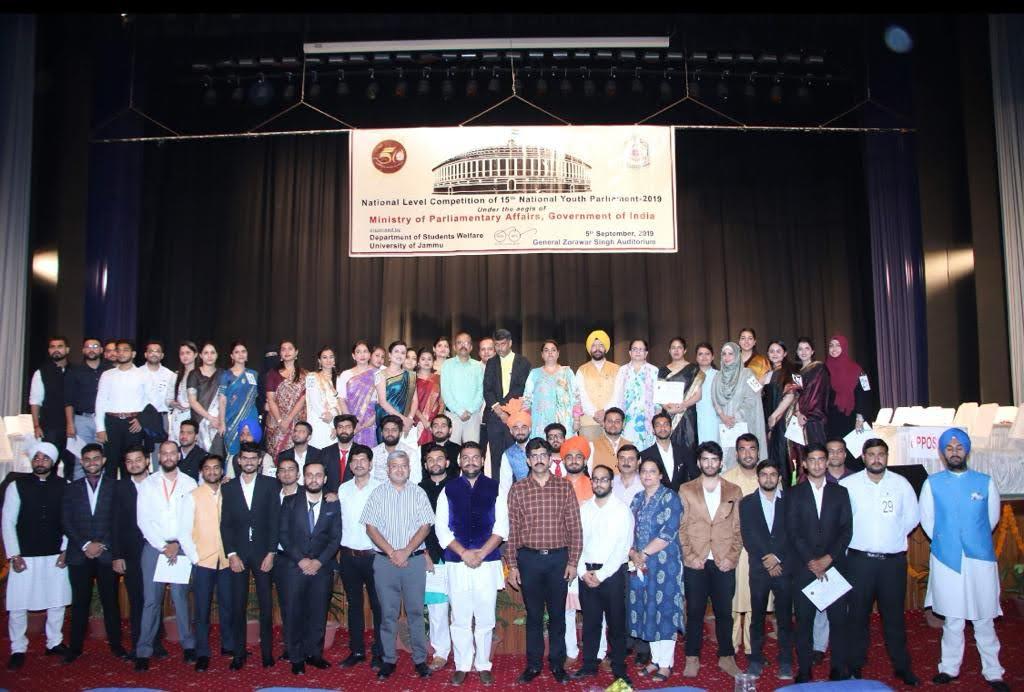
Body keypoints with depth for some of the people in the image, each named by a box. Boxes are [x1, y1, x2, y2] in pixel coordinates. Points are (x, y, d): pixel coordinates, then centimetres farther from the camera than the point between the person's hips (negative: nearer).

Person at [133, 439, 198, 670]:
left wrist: (177, 545, -6)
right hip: (153, 546, 0)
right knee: (151, 600, -2)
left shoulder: (189, 483, 5)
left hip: (181, 547, 0)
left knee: (181, 597, 1)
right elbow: (143, 519, 0)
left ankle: (188, 645, 12)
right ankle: (144, 651, 5)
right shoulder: (148, 484, 6)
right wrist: (163, 547, -6)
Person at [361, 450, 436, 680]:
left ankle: (420, 659, 12)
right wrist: (391, 552, -9)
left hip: (415, 559, 0)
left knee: (415, 610, 3)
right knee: (388, 612, 5)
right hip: (384, 560, 0)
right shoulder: (378, 493, 4)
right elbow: (371, 527, 0)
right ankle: (389, 659, 15)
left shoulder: (418, 493, 5)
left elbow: (425, 526, 0)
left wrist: (406, 551, -10)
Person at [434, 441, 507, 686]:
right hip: (457, 563, 0)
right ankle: (462, 666, 18)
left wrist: (481, 553, -10)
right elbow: (441, 527, 1)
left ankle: (483, 665, 19)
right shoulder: (449, 489, 6)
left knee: (485, 618, 6)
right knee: (460, 618, 5)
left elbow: (501, 527, 1)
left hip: (488, 562, 0)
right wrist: (464, 553, -10)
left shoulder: (494, 488, 6)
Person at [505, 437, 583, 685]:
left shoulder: (565, 487, 1)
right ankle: (533, 664, 21)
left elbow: (575, 526, 1)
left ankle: (557, 663, 23)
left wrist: (573, 561, -3)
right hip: (529, 558, 0)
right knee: (533, 614, 10)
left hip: (559, 558, 0)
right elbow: (512, 530, 2)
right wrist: (511, 565, -1)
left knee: (557, 613, 9)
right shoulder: (517, 490, 2)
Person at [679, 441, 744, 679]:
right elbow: (681, 527, 2)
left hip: (724, 562, 1)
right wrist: (690, 555, -7)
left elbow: (738, 528, 5)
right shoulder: (686, 490, 5)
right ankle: (692, 658, 15)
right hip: (695, 562, -1)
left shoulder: (734, 491, 8)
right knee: (694, 611, 5)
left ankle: (726, 657, 21)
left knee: (724, 612, 8)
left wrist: (732, 557, -5)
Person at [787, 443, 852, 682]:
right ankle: (804, 671, 11)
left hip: (835, 565, 1)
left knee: (838, 620, 2)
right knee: (804, 620, 2)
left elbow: (847, 530, 3)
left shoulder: (840, 492, 9)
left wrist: (828, 558, -8)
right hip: (804, 567, -1)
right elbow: (792, 531, -1)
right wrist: (811, 561, -10)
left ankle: (839, 671, 14)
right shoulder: (794, 493, 5)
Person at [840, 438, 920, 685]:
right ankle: (854, 665, 18)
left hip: (894, 560, 1)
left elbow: (912, 517, 11)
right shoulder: (848, 484, -4)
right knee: (858, 614, 7)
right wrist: (856, 539, 3)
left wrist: (893, 537, 7)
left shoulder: (901, 484, 2)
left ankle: (901, 665, 24)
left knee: (894, 614, 10)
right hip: (859, 560, -1)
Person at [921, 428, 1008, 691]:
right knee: (952, 619, 9)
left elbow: (993, 517, 11)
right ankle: (949, 668, 21)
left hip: (980, 558, 0)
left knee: (984, 619, 7)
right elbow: (926, 519, 8)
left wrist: (977, 540, 14)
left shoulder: (985, 482, 1)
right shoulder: (932, 483, 0)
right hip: (946, 560, 0)